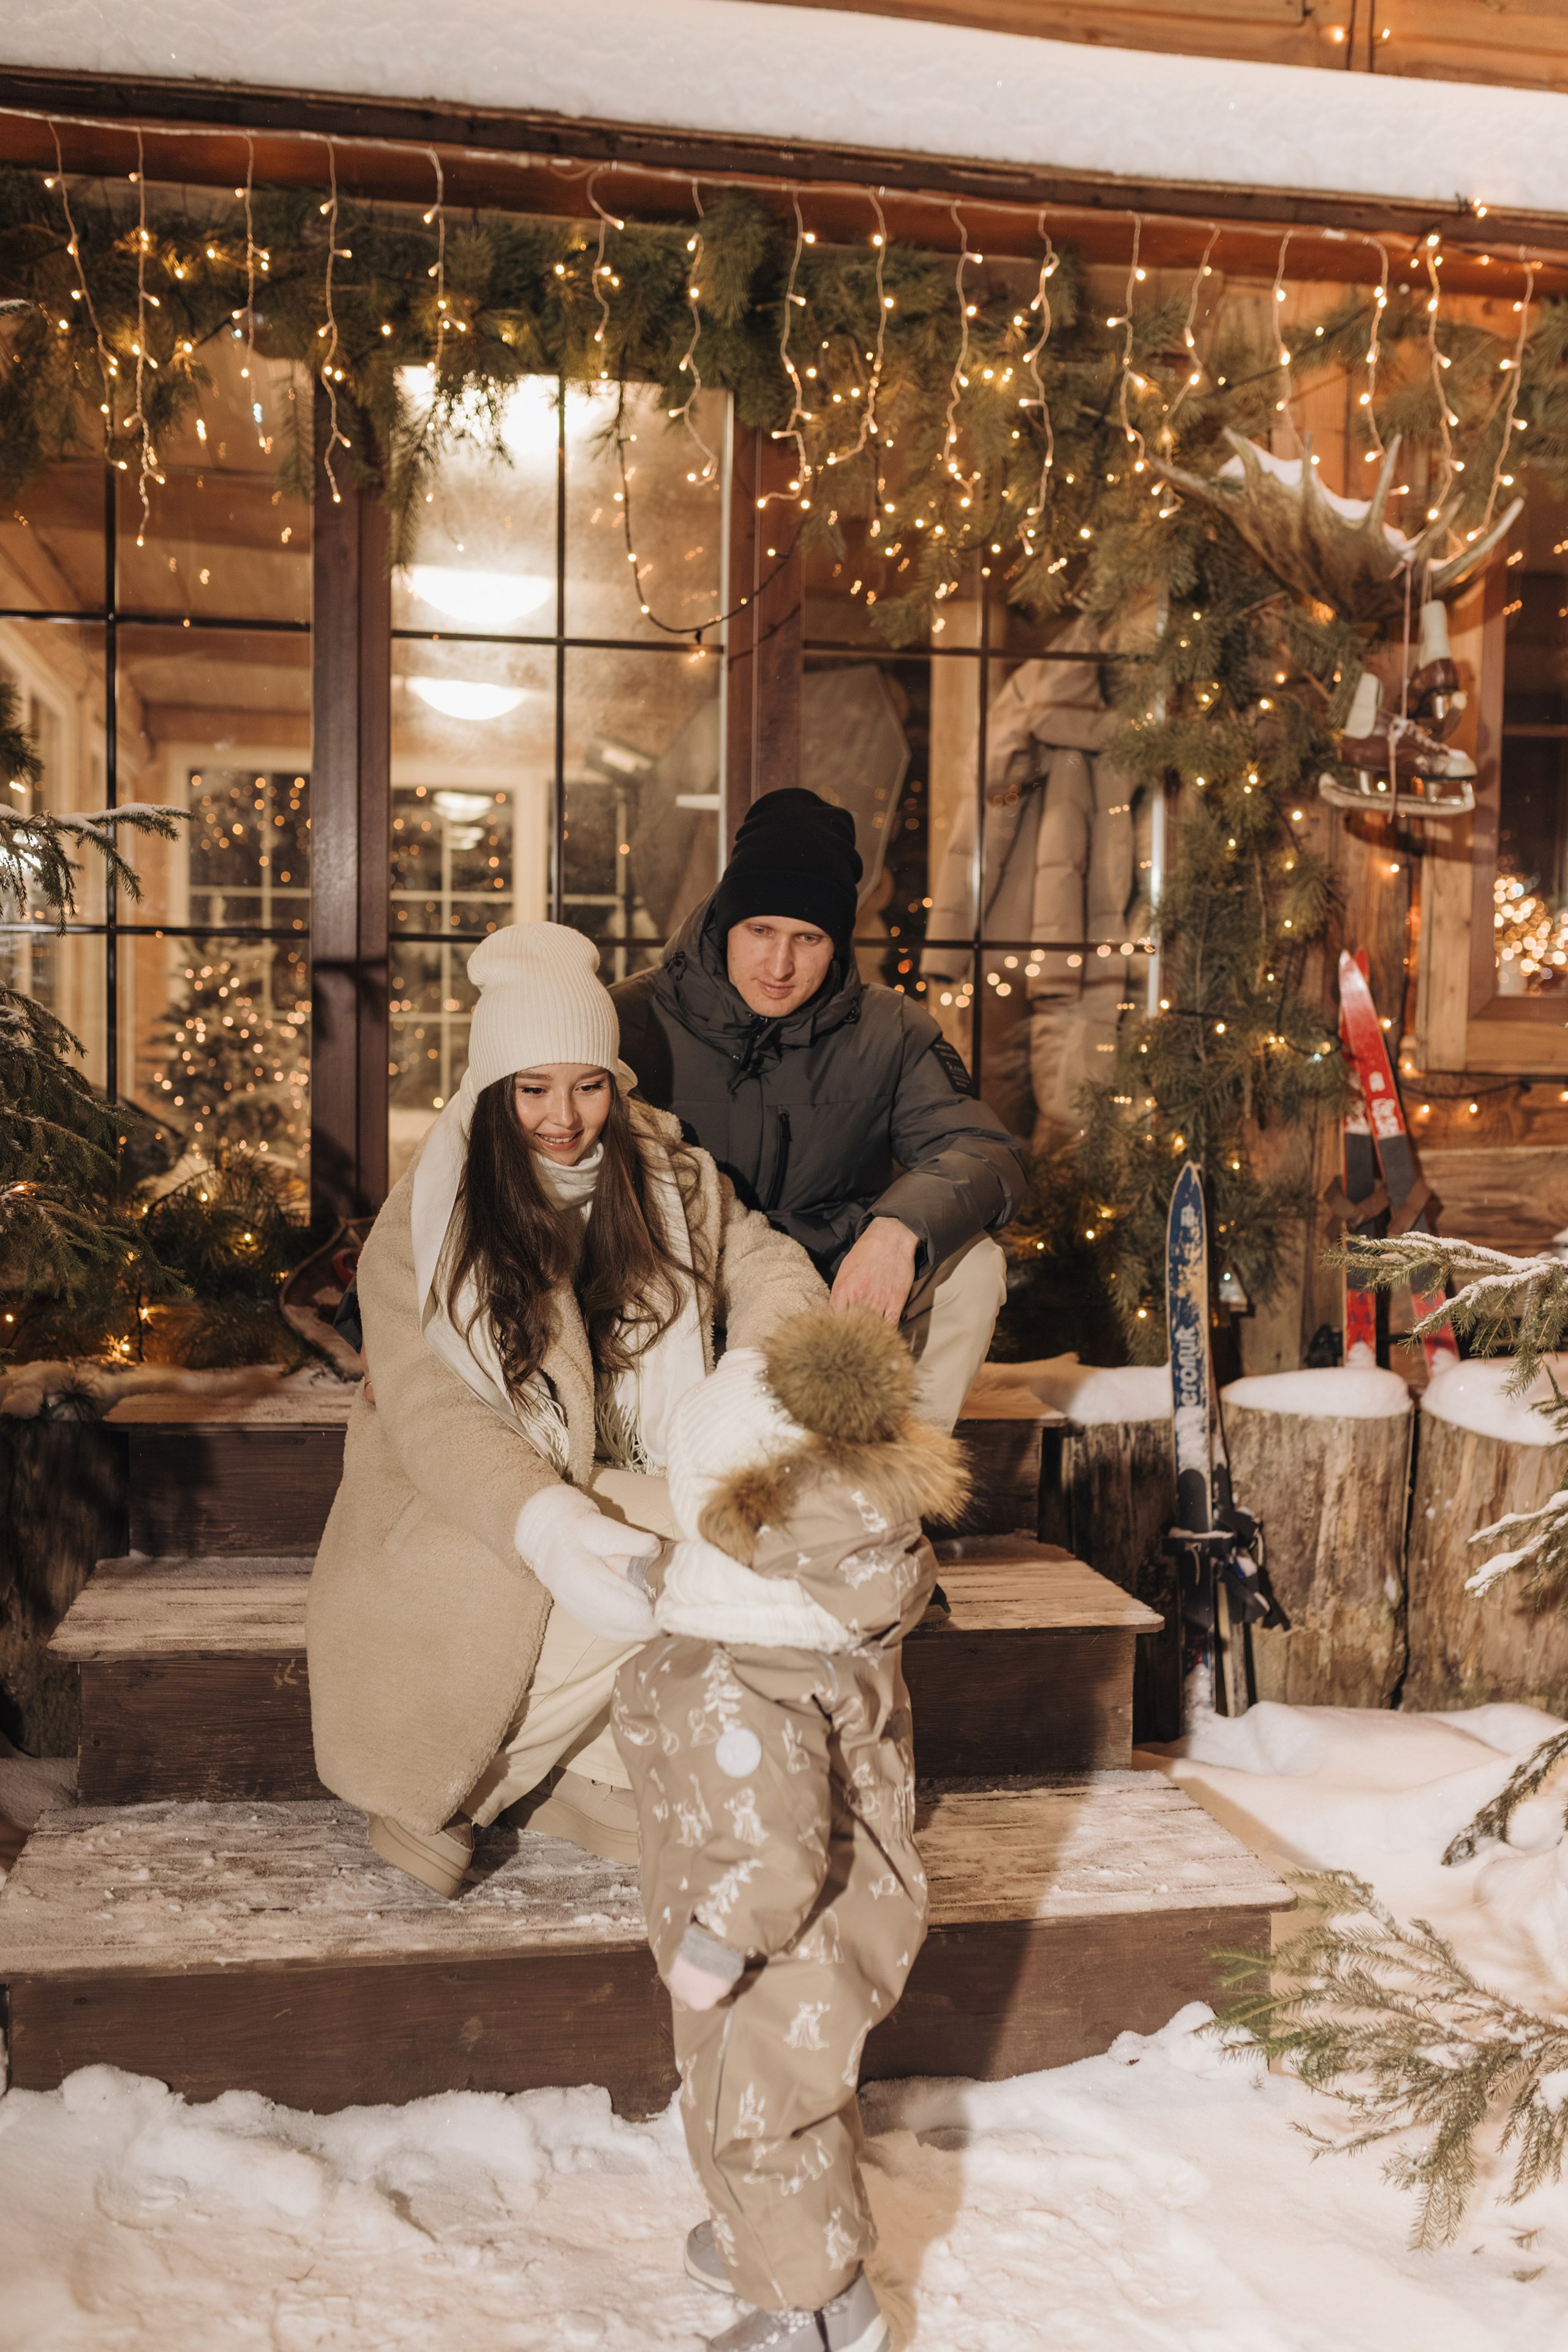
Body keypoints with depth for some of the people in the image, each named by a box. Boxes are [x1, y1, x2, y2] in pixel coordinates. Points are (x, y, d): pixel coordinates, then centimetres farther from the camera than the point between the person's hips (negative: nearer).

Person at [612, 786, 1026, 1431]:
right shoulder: (635, 1018, -5)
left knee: (970, 1264, -22)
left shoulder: (890, 1033, -1)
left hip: (843, 1290, 1)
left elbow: (988, 1153, -11)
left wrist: (900, 1226, -33)